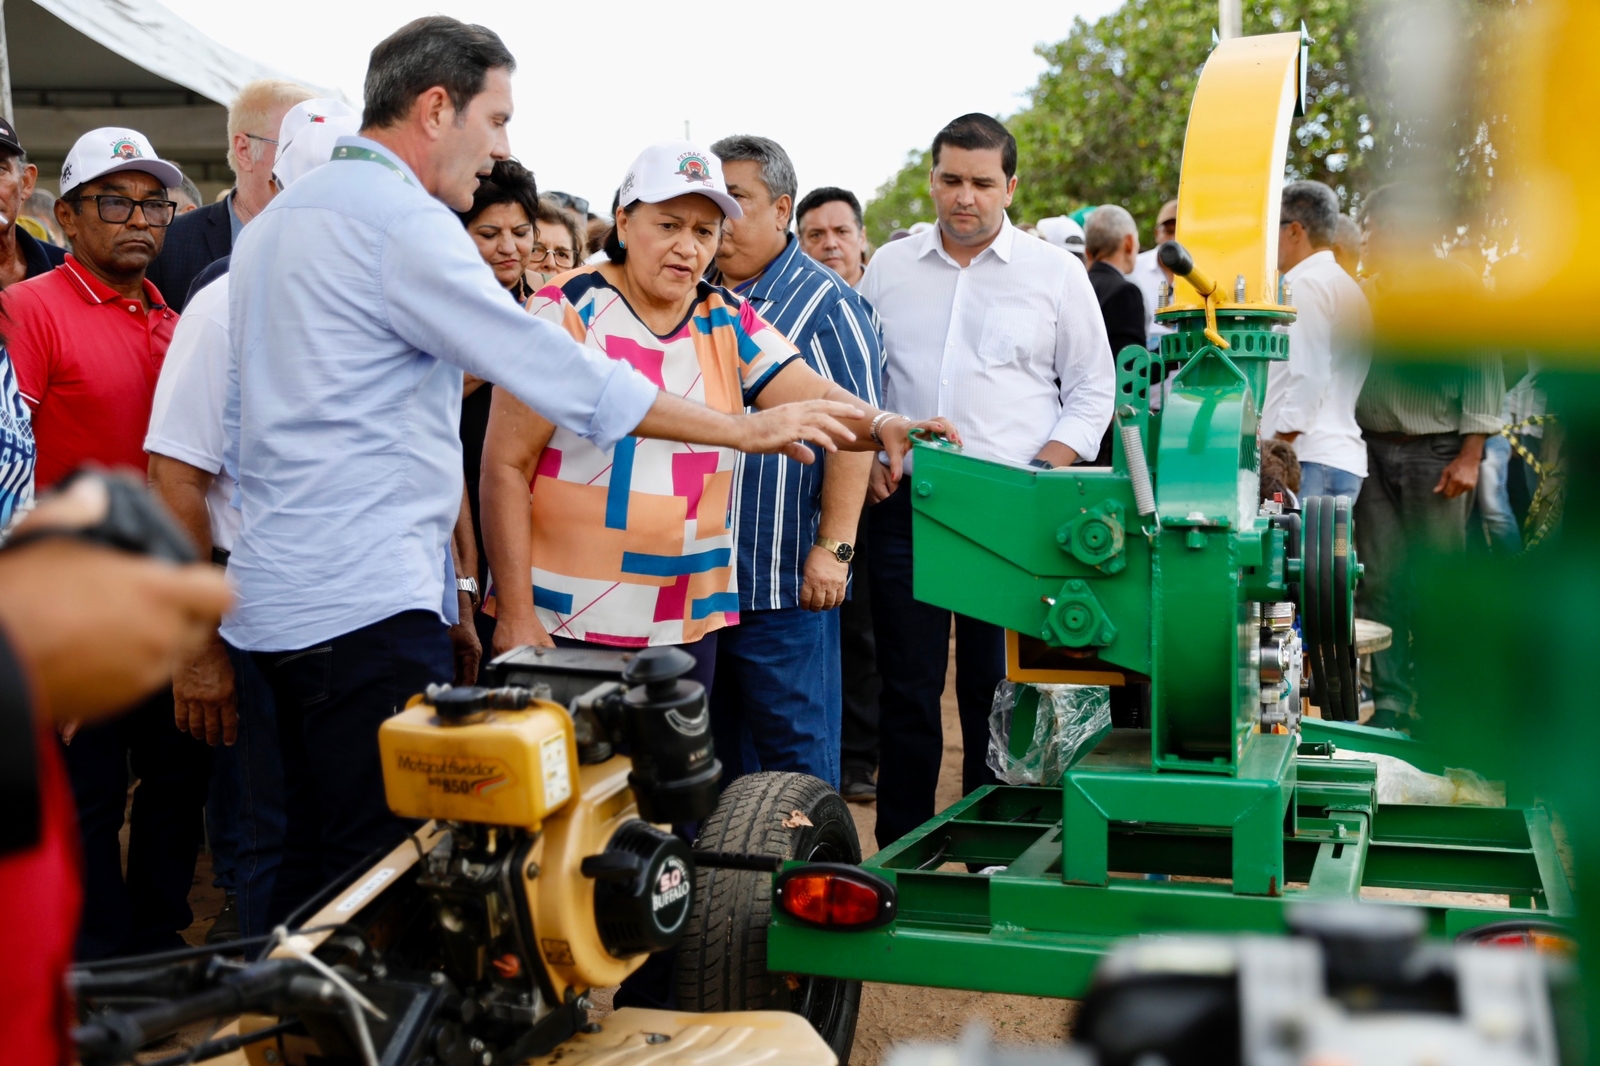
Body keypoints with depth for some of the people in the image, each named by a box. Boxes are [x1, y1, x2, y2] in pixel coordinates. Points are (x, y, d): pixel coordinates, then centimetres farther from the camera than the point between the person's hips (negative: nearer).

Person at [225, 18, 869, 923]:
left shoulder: (280, 219, 19)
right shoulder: (401, 218, -13)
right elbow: (551, 366, -15)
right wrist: (744, 429, -7)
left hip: (282, 596, 10)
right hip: (366, 602, -10)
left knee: (321, 858, 16)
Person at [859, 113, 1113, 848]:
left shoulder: (1056, 274, 5)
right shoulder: (888, 267, 11)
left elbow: (1091, 391, 5)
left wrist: (1042, 475, -8)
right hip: (904, 505, 2)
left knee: (998, 691, 3)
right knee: (906, 689, 6)